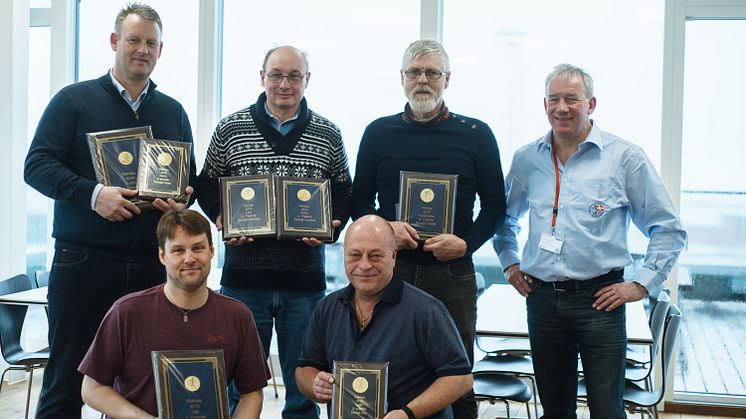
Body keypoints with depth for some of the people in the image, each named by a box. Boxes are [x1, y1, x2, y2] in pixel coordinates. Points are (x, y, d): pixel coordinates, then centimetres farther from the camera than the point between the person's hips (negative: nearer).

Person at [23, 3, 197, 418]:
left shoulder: (173, 112, 14)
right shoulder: (74, 100, 3)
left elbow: (190, 178, 20)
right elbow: (36, 165, -4)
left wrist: (182, 200, -3)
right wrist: (92, 194, -19)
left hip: (153, 266, 4)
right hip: (82, 262, -3)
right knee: (66, 379, 2)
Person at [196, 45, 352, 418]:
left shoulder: (328, 135, 5)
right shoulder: (231, 128, 4)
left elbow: (343, 192, 12)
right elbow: (207, 185, 11)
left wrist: (329, 226, -6)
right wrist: (221, 218, -7)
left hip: (305, 277, 1)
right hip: (244, 273, 0)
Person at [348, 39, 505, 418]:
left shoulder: (476, 135, 4)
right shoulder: (379, 132, 8)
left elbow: (494, 204, 7)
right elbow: (359, 201, 11)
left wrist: (466, 243, -9)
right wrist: (385, 227, -9)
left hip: (453, 273, -1)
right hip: (390, 269, 1)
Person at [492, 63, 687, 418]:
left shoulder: (625, 157, -2)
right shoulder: (526, 159, 8)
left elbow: (668, 229, 1)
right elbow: (504, 218, 25)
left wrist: (641, 284, -5)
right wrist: (509, 263, 15)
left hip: (599, 299, -3)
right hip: (542, 299, 4)